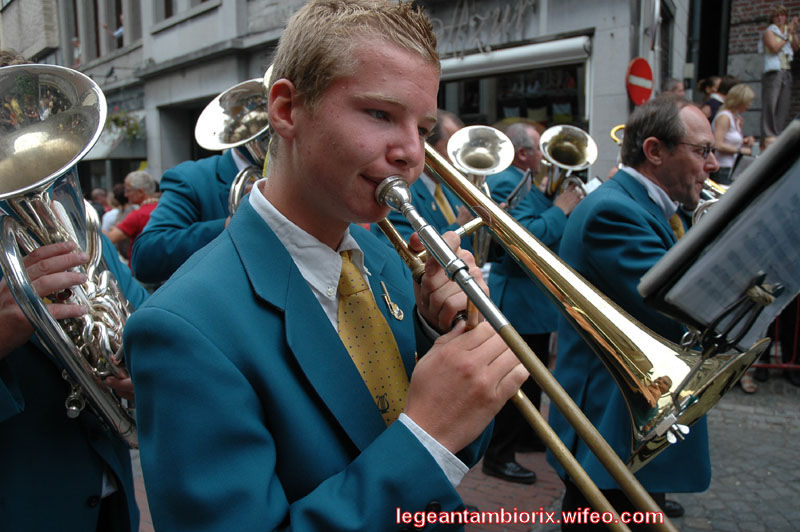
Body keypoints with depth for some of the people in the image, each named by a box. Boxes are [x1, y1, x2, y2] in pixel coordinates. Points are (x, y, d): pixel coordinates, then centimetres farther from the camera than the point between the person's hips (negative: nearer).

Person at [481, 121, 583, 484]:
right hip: (519, 300, -11)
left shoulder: (520, 182, 14)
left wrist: (558, 203, 5)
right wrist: (560, 210, -19)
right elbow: (527, 236, -30)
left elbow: (541, 228, 20)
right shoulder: (505, 183, -19)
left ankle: (529, 435, 39)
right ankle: (499, 456, 7)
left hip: (535, 296, 11)